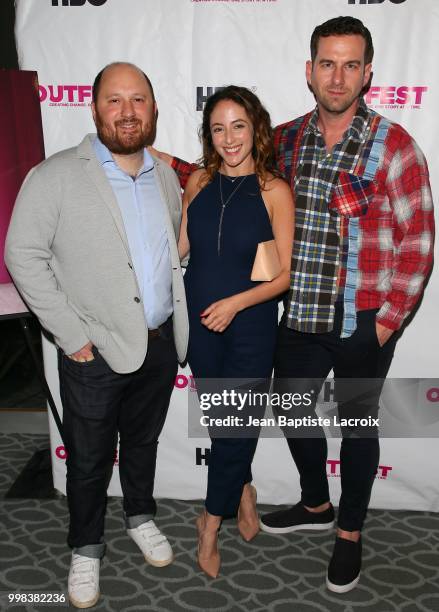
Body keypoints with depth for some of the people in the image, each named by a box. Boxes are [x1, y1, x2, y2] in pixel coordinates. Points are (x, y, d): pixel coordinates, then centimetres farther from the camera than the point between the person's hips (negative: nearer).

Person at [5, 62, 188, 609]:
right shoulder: (55, 176, -11)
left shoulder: (166, 177, 6)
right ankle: (85, 549, 35)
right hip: (97, 353, -4)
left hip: (161, 343, 5)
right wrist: (73, 335, -15)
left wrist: (176, 315, 9)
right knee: (89, 458, 12)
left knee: (143, 439, 23)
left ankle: (140, 517, 47)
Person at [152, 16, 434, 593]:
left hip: (363, 326, -5)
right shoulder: (286, 140, 2)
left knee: (356, 426, 13)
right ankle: (315, 505, 48)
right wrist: (166, 163, 0)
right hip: (299, 318, 5)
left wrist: (388, 322, -12)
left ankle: (350, 532, 37)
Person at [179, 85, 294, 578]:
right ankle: (243, 490, 42)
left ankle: (212, 519, 27)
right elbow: (179, 246, 9)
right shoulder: (199, 181, 0)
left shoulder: (274, 191, -10)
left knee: (235, 424, 6)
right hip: (198, 321, 4)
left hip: (250, 326, -4)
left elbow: (285, 274, -11)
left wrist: (237, 302, -23)